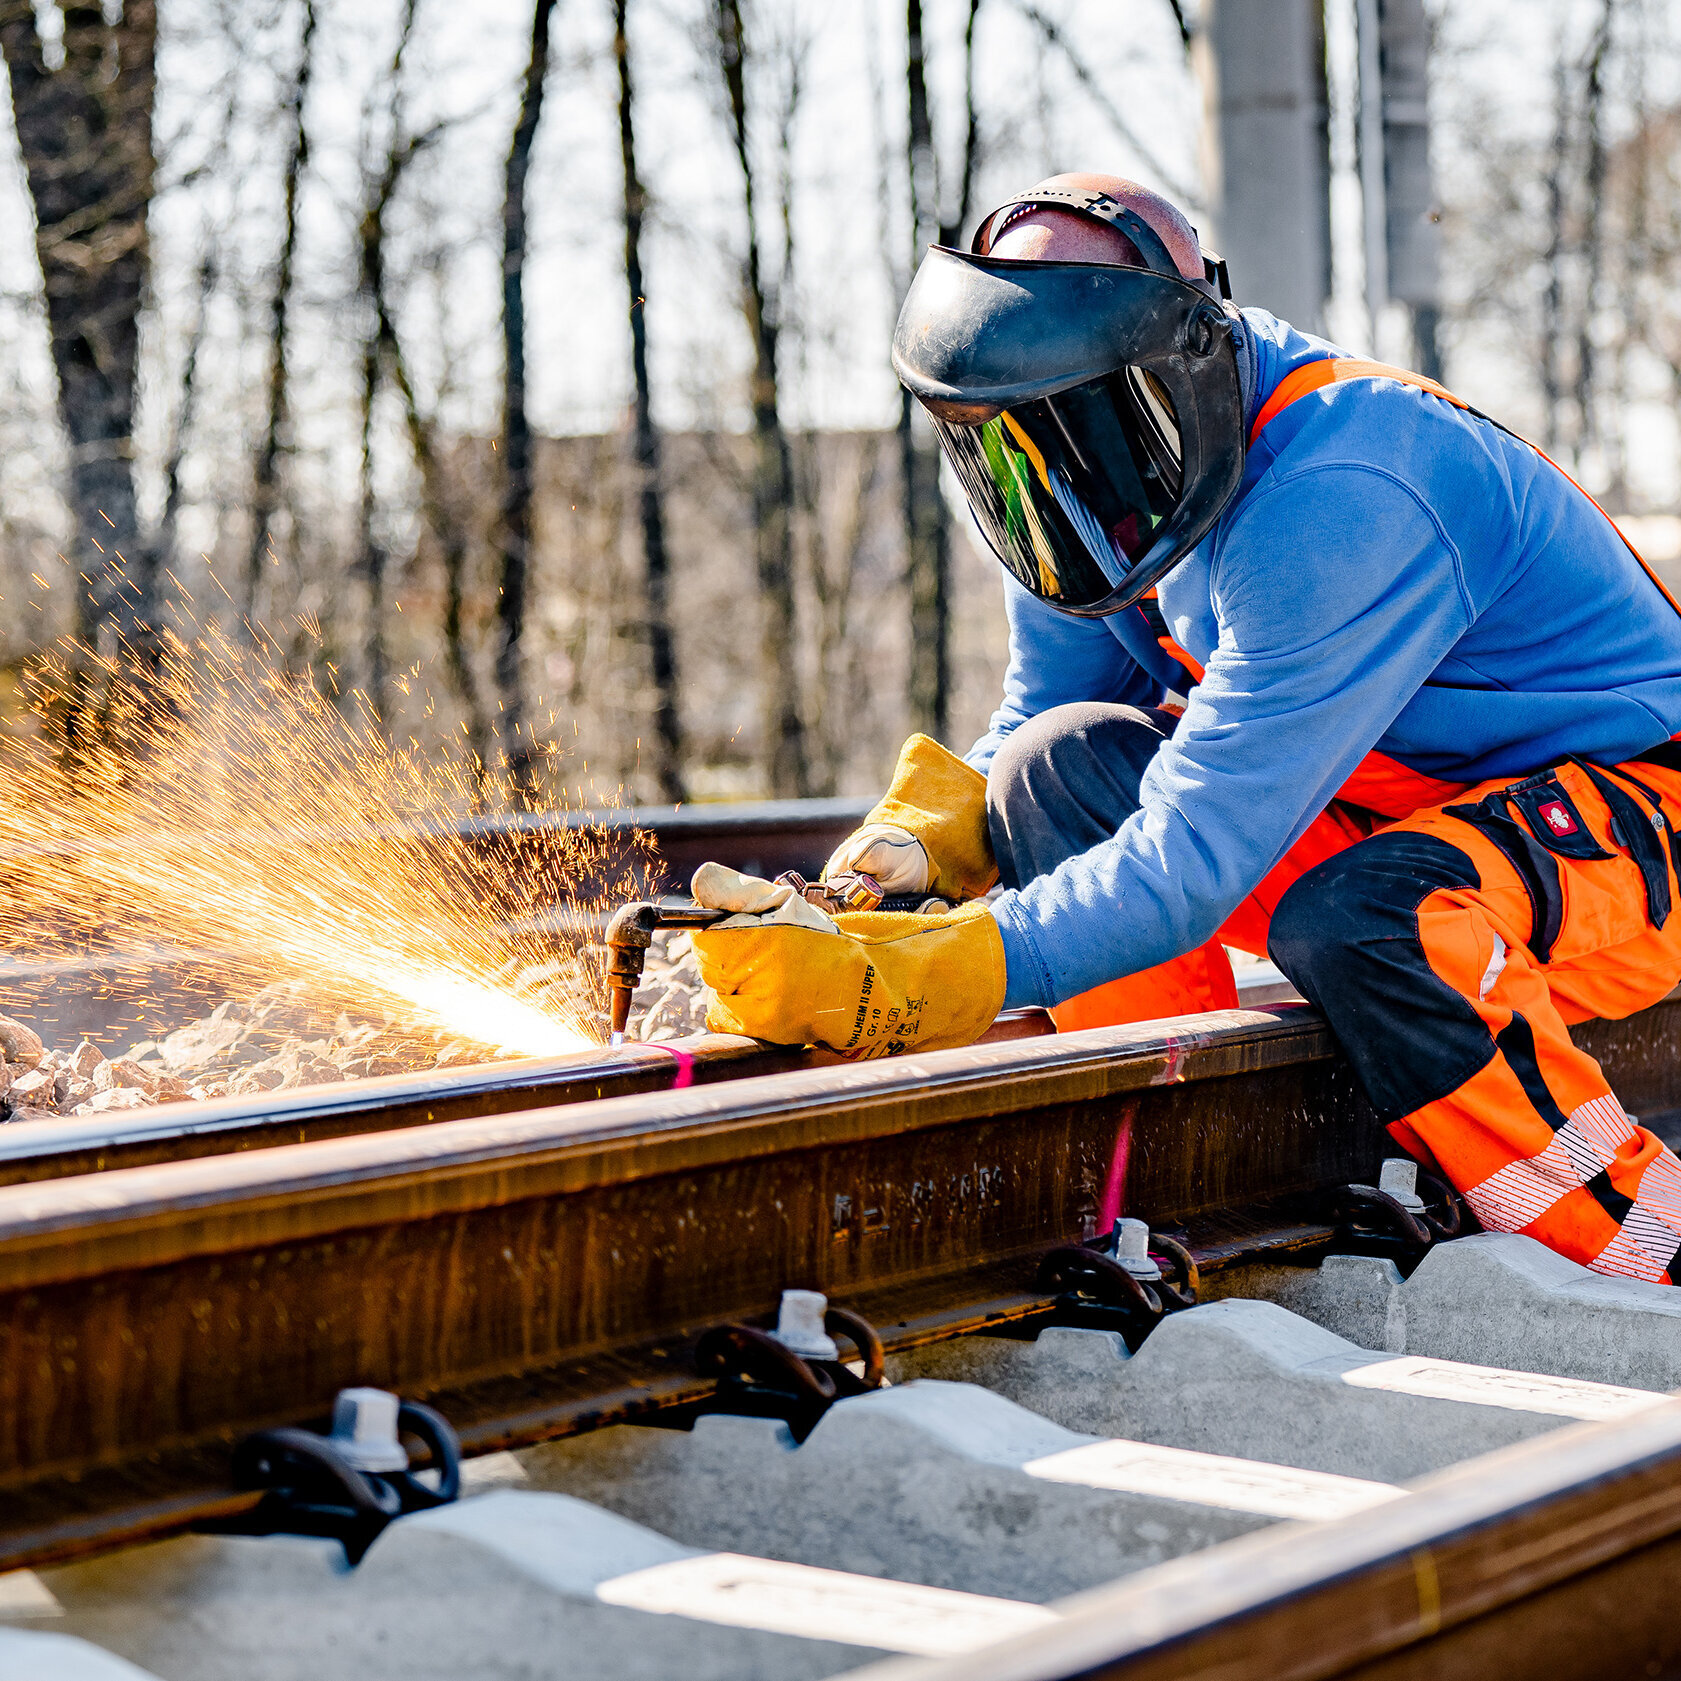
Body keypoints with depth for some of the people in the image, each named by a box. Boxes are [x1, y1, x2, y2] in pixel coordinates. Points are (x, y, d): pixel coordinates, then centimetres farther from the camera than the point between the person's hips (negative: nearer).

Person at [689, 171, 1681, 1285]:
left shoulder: (1336, 509, -32)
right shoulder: (1122, 491, -5)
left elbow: (1191, 860, -36)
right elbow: (1029, 724, 7)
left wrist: (878, 981, -42)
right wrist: (907, 857, -16)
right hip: (1408, 795, 8)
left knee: (1357, 920, -39)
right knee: (1061, 767, -14)